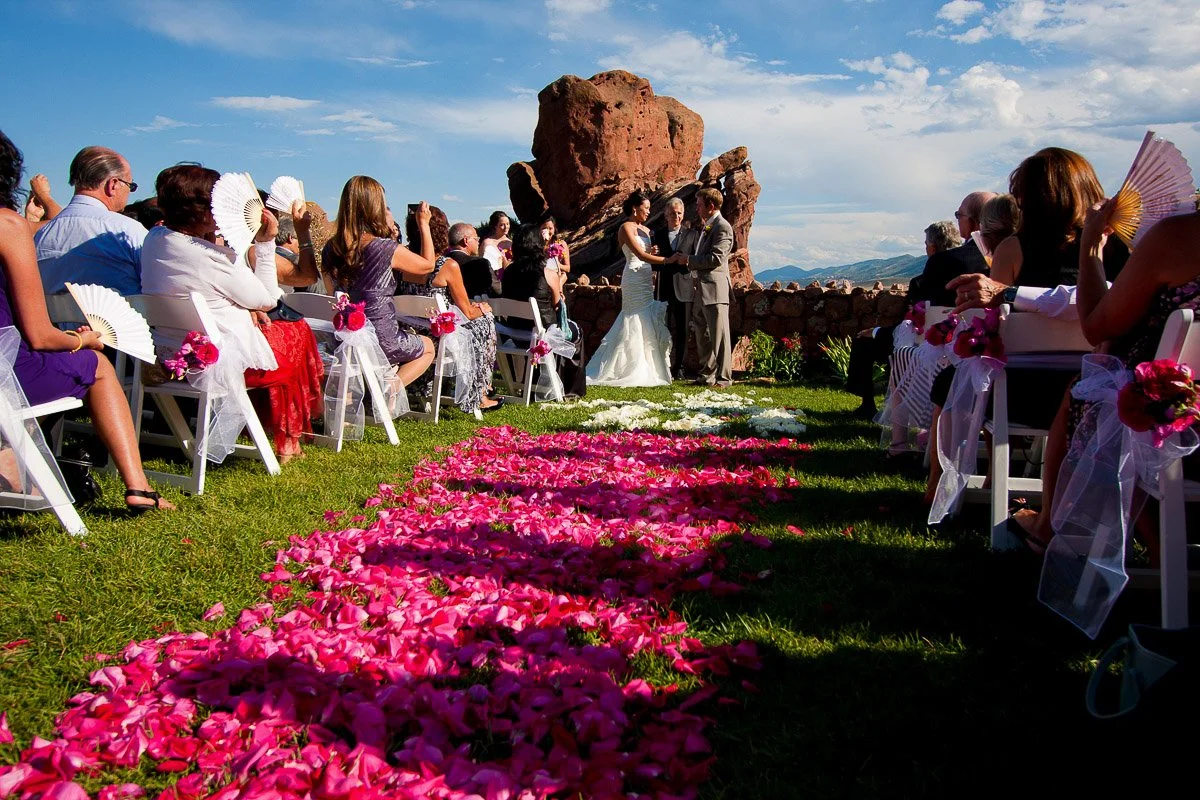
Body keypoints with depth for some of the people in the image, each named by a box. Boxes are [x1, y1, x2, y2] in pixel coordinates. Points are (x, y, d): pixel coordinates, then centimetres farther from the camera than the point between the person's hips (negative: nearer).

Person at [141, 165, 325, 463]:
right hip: (225, 360, -8)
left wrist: (244, 308, 5)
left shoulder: (154, 239, -2)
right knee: (298, 333, 17)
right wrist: (266, 243, -9)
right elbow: (267, 299, -12)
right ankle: (287, 441, 28)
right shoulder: (212, 257, -26)